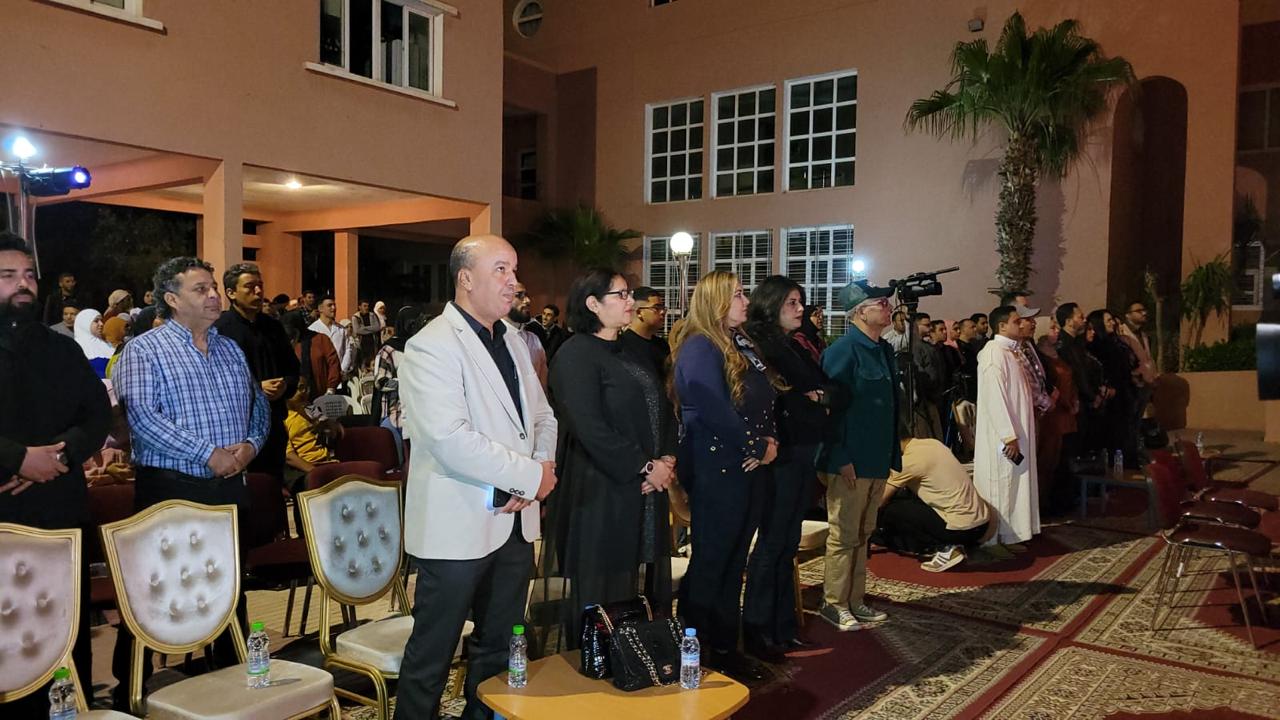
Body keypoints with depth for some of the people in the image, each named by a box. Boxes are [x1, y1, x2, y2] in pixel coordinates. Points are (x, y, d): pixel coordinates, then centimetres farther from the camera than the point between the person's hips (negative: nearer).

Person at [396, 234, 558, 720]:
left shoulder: (512, 344, 12)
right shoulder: (431, 347, -13)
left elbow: (542, 417, 15)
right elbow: (450, 439, -24)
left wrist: (535, 478, -4)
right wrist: (531, 475, -17)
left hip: (515, 521, 8)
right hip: (459, 526, -7)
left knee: (499, 648, 18)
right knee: (432, 653, 6)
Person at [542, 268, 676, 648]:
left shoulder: (633, 353, 16)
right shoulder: (575, 355, -11)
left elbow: (663, 408, 16)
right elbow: (590, 428, -19)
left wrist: (667, 460, -2)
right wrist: (645, 467, -14)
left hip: (647, 490, 8)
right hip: (601, 492, -8)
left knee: (644, 584, 11)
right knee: (602, 591, 3)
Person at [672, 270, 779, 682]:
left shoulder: (742, 345, 14)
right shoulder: (699, 347, -14)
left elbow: (765, 399, 14)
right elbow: (714, 411, -22)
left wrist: (771, 440, -4)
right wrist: (757, 448, -13)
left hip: (750, 467, 9)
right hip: (716, 468, -9)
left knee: (734, 560, 15)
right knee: (710, 560, 1)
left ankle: (725, 645, 27)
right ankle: (694, 652, 15)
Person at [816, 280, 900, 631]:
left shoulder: (884, 350, 11)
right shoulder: (843, 351, -15)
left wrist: (892, 454, 15)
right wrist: (841, 459, -21)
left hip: (878, 461, 9)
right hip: (850, 463, -9)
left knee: (863, 534, 16)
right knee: (844, 535, 1)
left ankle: (855, 600, 27)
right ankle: (834, 603, 14)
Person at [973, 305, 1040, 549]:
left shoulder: (1012, 351, 13)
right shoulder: (994, 353, -17)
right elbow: (994, 398, -23)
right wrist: (1009, 435, -25)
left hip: (1017, 430, 10)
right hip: (1004, 435, -10)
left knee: (1015, 482, 14)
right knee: (1002, 483, -2)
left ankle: (1011, 533, 23)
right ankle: (997, 536, 6)